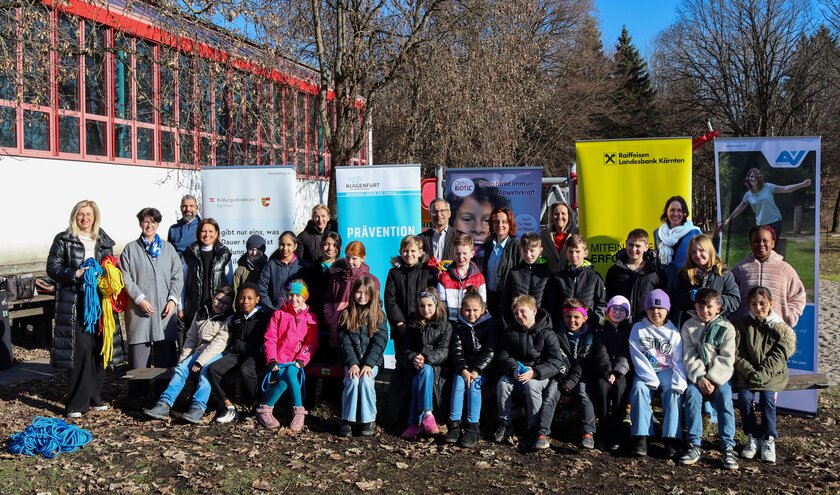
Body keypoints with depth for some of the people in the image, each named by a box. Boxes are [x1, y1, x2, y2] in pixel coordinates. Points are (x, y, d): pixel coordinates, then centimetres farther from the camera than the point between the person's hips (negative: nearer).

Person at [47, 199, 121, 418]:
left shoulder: (104, 241, 14)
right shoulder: (63, 240, 3)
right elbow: (52, 267, 0)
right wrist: (75, 274, -16)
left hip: (100, 300, 4)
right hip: (75, 302, -4)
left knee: (99, 349, 6)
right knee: (80, 349, -10)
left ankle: (94, 397, 19)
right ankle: (77, 403, -3)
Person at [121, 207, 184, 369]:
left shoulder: (168, 248, 14)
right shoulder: (130, 249, 9)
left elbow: (177, 277, 9)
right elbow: (125, 278, 1)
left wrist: (173, 299, -4)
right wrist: (139, 299, -11)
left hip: (165, 311, 2)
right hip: (139, 312, -2)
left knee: (166, 361, 2)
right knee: (139, 362, -2)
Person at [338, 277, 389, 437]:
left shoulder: (379, 315, 3)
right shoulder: (346, 315, 5)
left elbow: (380, 341, -6)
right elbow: (345, 341, -3)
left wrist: (368, 364, -18)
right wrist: (353, 363, -17)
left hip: (372, 360, -1)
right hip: (352, 360, 1)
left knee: (366, 379, -28)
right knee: (352, 380, -27)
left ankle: (369, 420, -15)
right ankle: (347, 420, -17)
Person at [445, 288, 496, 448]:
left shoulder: (489, 324, 0)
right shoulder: (458, 326, 7)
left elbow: (490, 351, -7)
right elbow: (456, 350, -1)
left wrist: (476, 371, -18)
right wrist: (464, 370, -18)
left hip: (481, 368, -2)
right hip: (463, 367, 2)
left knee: (474, 387, -27)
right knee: (458, 385, -25)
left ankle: (472, 428, -28)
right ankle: (455, 425, -26)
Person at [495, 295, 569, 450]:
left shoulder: (547, 334, -9)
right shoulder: (511, 333, 4)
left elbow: (555, 362, -16)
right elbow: (504, 356, 0)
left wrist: (534, 372, -31)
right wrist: (514, 369, -22)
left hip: (542, 374, -3)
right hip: (517, 372, 4)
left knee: (531, 385, -36)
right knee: (502, 383, -27)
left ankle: (537, 430, -25)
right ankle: (505, 424, -11)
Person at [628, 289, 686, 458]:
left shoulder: (673, 332, 6)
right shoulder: (638, 329, 2)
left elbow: (678, 360, 2)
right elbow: (638, 357, -6)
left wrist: (679, 381, -15)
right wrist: (652, 380, -16)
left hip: (667, 371, 1)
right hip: (645, 372, -1)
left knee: (674, 392, -28)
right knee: (639, 388, -30)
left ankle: (671, 438, -27)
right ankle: (641, 437, -29)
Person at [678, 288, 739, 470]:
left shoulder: (726, 328, 2)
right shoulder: (688, 327, 5)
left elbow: (726, 359, -5)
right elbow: (689, 357, -2)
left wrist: (713, 379, -17)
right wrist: (699, 378, -17)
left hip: (719, 376, 0)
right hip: (696, 375, 1)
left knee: (724, 396, -28)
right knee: (692, 394, -27)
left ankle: (728, 447, -26)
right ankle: (695, 445, -27)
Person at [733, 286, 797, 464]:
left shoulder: (781, 329, 1)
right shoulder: (742, 326, 5)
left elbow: (777, 358, -8)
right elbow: (737, 355, -2)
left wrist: (761, 375, -20)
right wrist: (750, 373, -17)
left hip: (772, 375, -1)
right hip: (747, 374, 1)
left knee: (767, 397, -26)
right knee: (744, 397, -23)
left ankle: (769, 440, -11)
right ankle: (753, 438, -8)